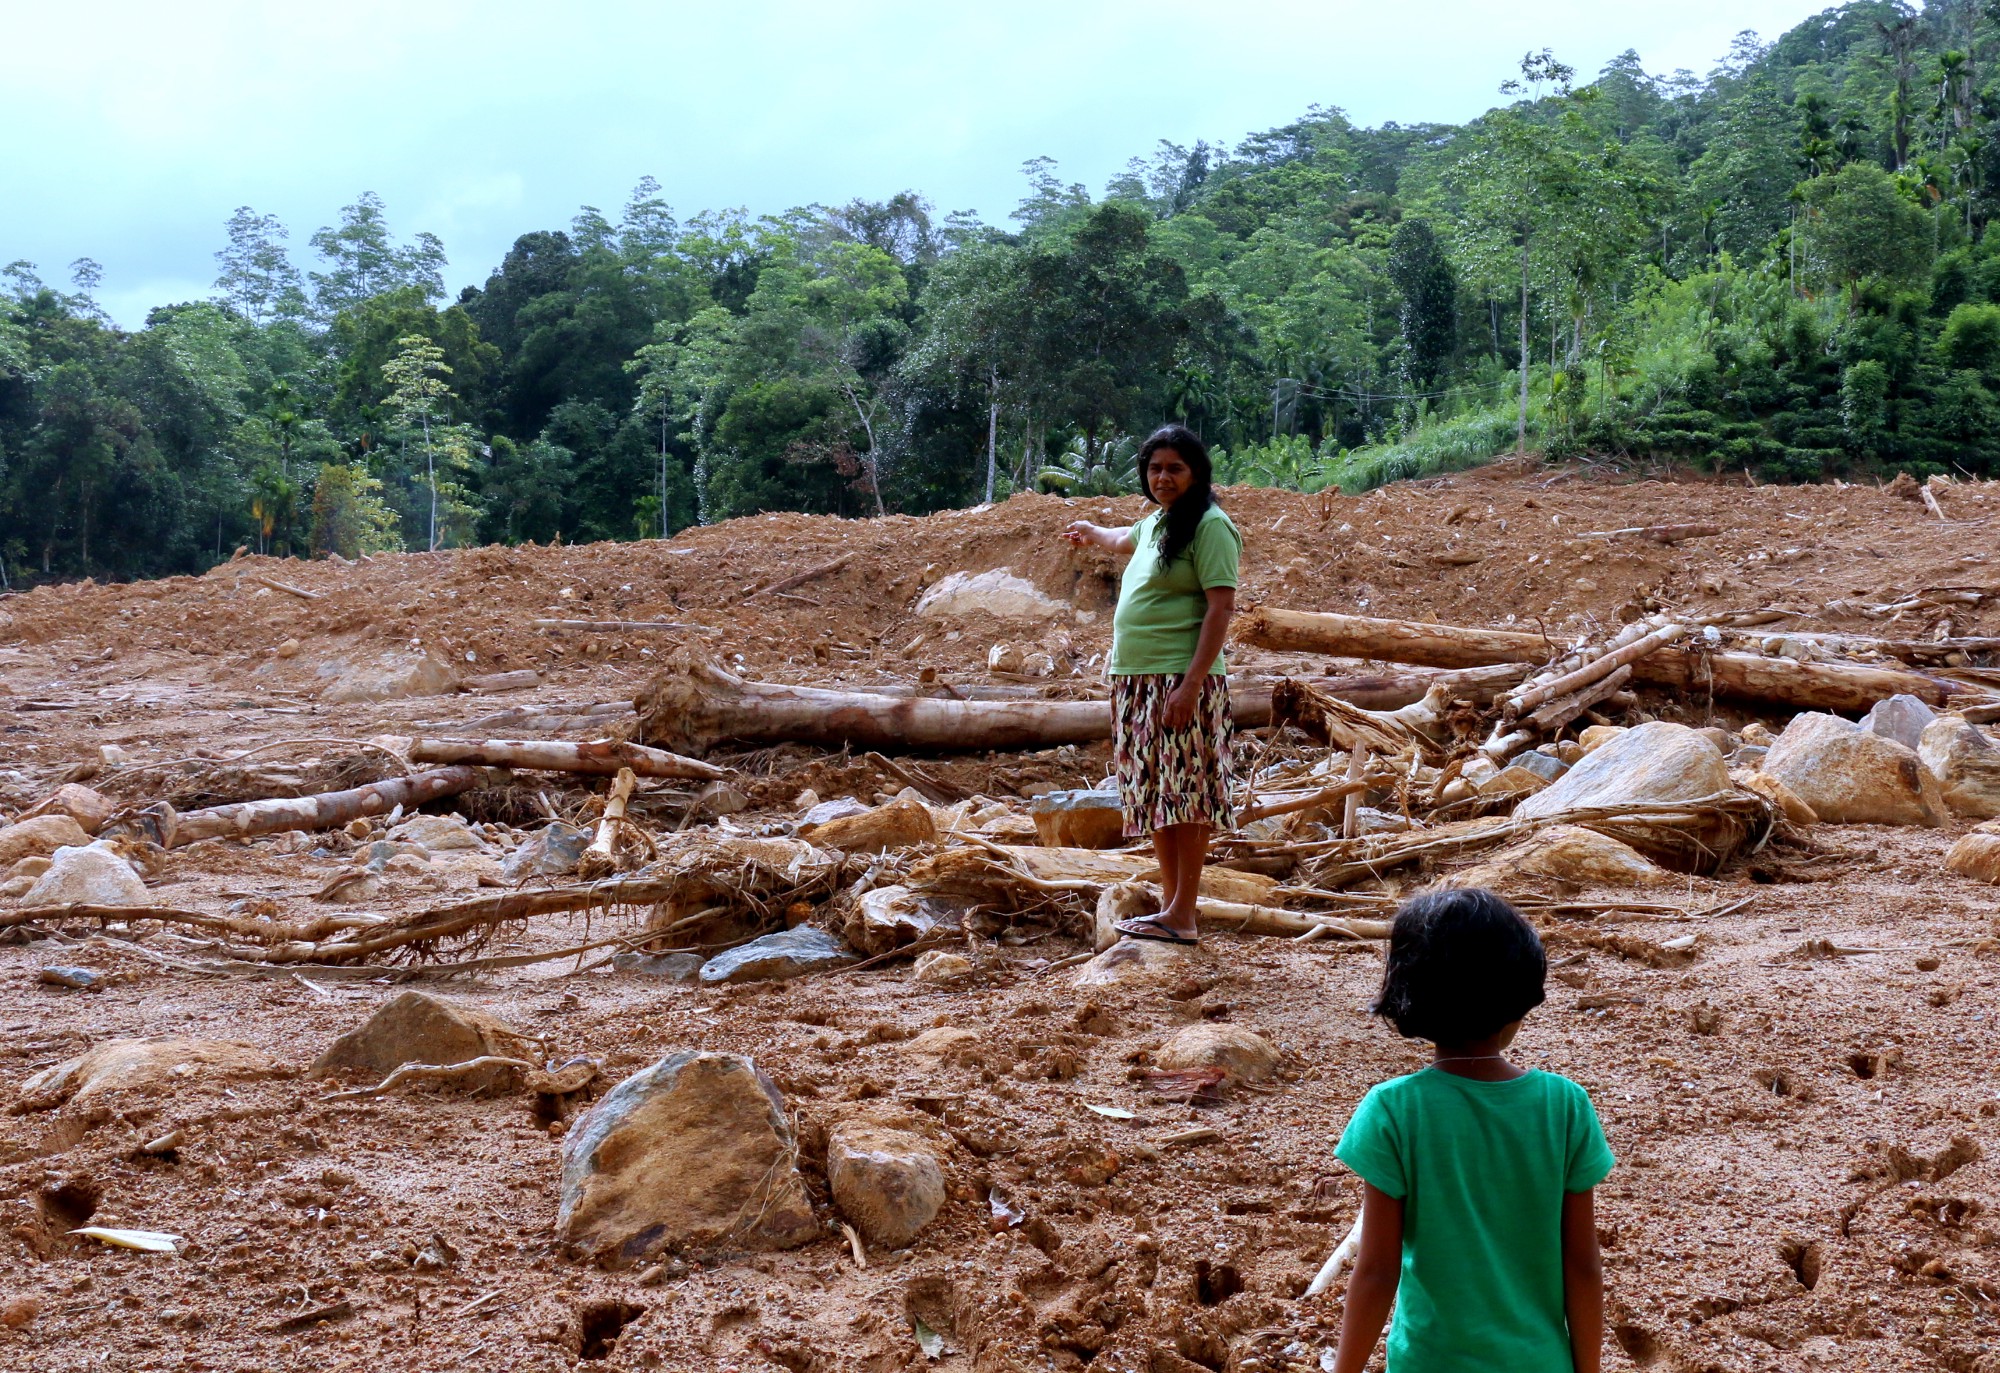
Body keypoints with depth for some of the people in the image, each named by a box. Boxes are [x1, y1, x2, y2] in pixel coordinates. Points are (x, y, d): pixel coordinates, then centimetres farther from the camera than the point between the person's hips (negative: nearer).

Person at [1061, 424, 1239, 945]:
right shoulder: (1156, 523, 17)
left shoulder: (1209, 526, -8)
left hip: (1181, 681, -9)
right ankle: (1170, 902, 14)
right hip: (1136, 682, 9)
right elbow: (1126, 540, 43)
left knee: (1183, 795, -8)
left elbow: (1222, 607, -16)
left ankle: (1182, 916, -7)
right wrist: (1093, 532, 64)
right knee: (1153, 796, 9)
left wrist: (1193, 682, -23)